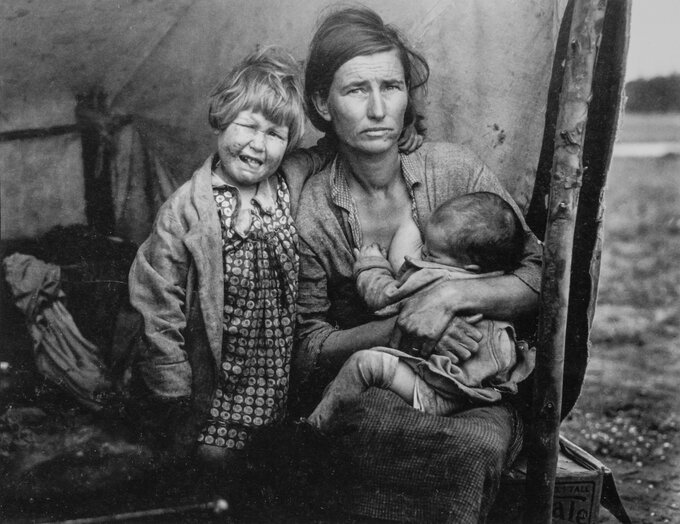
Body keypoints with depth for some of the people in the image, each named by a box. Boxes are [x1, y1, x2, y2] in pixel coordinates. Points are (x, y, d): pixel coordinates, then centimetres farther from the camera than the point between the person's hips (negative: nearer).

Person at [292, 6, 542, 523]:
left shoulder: (452, 168, -4)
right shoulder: (310, 212, -7)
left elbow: (542, 277, -2)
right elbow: (308, 348, -3)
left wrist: (451, 296, -19)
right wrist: (404, 324, -18)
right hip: (361, 396, -2)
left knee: (489, 436, -32)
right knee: (472, 449, -33)